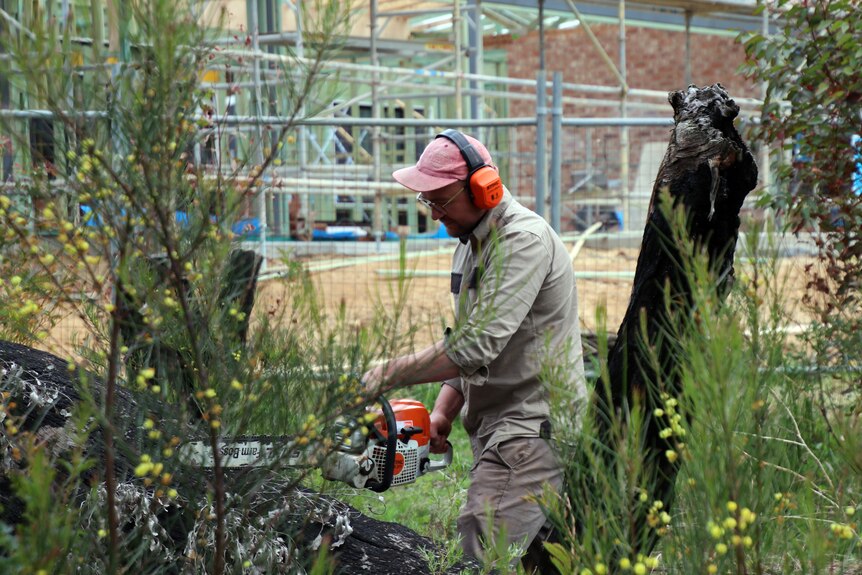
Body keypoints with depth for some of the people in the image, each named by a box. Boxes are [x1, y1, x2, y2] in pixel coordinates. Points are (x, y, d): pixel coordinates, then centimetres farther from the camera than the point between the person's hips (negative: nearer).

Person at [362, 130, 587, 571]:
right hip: (494, 427, 10)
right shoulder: (469, 244, 15)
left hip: (534, 427, -10)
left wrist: (387, 375, -20)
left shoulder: (524, 241, -16)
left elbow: (478, 345, -25)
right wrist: (442, 413, 4)